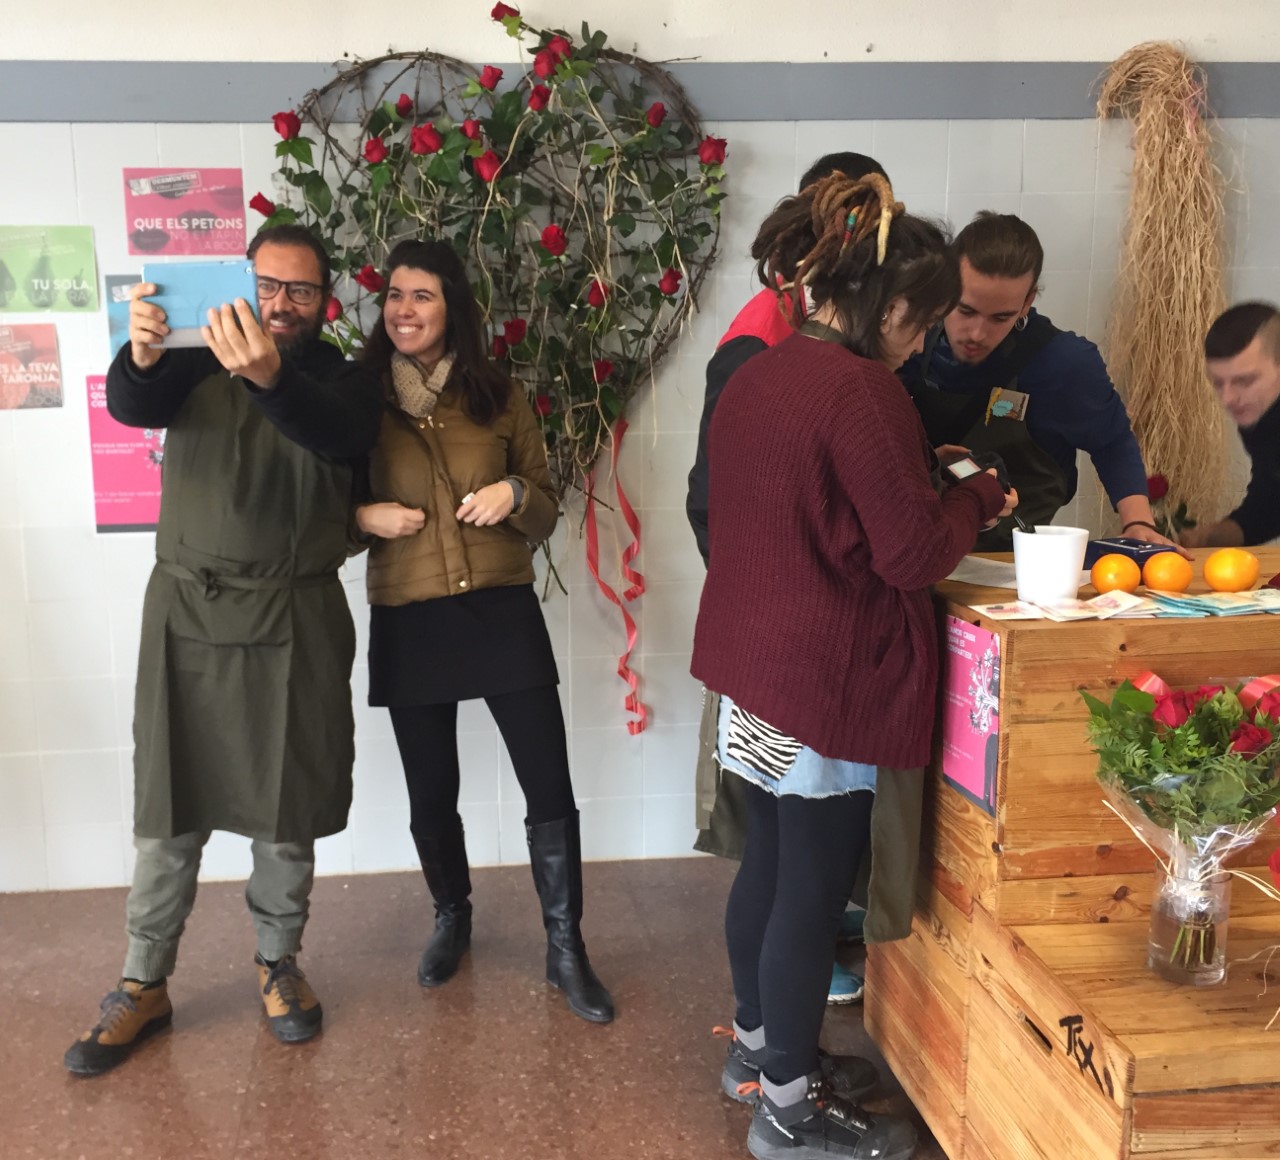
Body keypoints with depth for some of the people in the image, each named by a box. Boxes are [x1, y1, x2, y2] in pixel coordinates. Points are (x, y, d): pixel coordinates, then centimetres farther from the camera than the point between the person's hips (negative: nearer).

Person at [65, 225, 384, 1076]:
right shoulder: (197, 361, 6)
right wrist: (140, 357, -38)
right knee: (171, 806, 7)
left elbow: (340, 436, -21)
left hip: (295, 620, 0)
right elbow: (131, 406, -14)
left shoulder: (345, 380, 2)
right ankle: (145, 985, 21)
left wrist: (270, 377, -41)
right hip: (189, 610, 1)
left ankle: (279, 963, 27)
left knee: (288, 805, 8)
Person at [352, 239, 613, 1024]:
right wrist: (362, 516, -13)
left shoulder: (499, 397, 3)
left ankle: (566, 950, 16)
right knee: (431, 793, 12)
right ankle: (453, 920, 39)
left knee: (550, 786, -2)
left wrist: (515, 494, -14)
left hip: (502, 613, 0)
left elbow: (547, 514, 8)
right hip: (409, 622, 0)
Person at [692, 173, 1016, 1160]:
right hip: (832, 681, -9)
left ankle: (759, 1040, 39)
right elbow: (914, 554, -18)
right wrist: (977, 499, 0)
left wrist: (934, 491, 16)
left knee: (769, 866, 21)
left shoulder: (755, 376, 8)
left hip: (757, 669, 9)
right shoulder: (860, 389, -19)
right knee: (813, 891, 4)